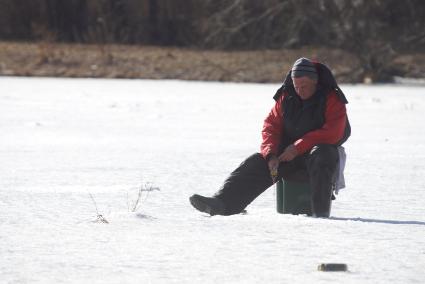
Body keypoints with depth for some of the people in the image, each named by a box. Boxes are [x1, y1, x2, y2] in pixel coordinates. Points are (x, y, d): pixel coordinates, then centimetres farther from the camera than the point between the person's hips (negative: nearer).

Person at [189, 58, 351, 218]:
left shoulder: (332, 100, -7)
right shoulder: (286, 97, 8)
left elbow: (332, 133, -19)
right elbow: (271, 125, 6)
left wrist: (298, 147, -22)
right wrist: (271, 155, -12)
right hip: (287, 153, 5)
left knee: (321, 157, -39)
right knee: (255, 164, -14)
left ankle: (320, 212, -41)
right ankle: (222, 202, -28)